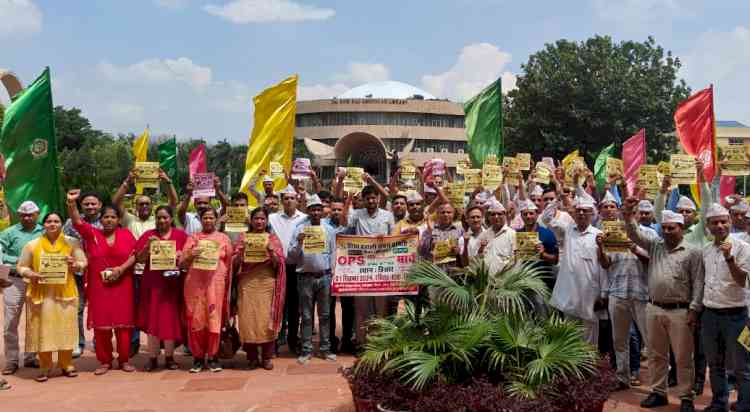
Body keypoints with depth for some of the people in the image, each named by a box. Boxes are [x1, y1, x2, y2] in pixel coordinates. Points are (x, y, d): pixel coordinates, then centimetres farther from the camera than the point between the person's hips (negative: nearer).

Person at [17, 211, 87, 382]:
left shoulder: (71, 243, 5)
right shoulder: (32, 245, 5)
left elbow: (84, 262, 6)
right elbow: (21, 266, 6)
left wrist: (75, 265, -16)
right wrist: (31, 274, -13)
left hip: (65, 292, 0)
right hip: (41, 293, 0)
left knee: (65, 328, 3)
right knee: (43, 329, 0)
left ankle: (66, 364, 15)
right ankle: (44, 367, 11)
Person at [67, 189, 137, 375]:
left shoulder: (126, 234, 2)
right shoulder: (92, 233, 3)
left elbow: (135, 255, -1)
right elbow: (77, 221, -11)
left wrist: (121, 269, -15)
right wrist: (71, 203, -26)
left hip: (122, 285, 0)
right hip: (99, 286, 1)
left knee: (123, 322, 3)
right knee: (101, 324, 3)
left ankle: (124, 359, 14)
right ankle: (105, 361, 13)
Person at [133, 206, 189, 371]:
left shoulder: (181, 235, 4)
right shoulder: (148, 235, 6)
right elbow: (139, 259, 2)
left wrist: (180, 255, -13)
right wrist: (148, 245, -13)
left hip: (172, 283, 0)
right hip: (152, 283, 0)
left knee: (171, 318, 3)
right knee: (152, 319, 0)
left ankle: (169, 357, 14)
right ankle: (153, 358, 7)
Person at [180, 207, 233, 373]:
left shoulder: (223, 238, 11)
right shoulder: (193, 238, 12)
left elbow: (229, 264, 10)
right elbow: (182, 264, 7)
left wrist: (227, 284, 4)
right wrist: (191, 255, -12)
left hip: (216, 283, 0)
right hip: (195, 283, 1)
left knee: (214, 319, -3)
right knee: (196, 319, -1)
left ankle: (212, 357, 7)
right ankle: (198, 357, 8)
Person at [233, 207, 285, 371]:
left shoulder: (273, 238, 8)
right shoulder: (243, 237, 9)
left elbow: (278, 263, 1)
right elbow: (235, 262, 4)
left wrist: (270, 249, -14)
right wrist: (242, 249, -13)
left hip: (267, 283, 0)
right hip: (247, 283, 1)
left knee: (266, 319, -3)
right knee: (248, 319, -3)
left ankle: (267, 357, 6)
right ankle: (252, 357, 8)